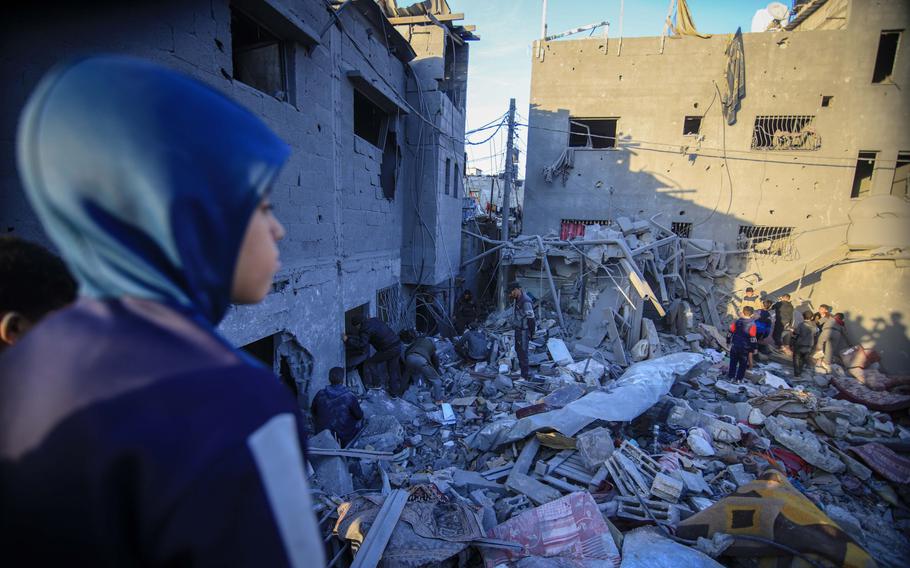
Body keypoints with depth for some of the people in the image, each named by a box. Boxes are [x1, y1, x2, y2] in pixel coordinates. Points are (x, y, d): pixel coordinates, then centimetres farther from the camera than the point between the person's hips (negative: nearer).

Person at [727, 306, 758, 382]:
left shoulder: (737, 322, -7)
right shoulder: (752, 325, -14)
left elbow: (731, 332, 1)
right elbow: (753, 339, -13)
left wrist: (729, 341, 15)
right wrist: (752, 349, -3)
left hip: (734, 346, 2)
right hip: (745, 348, -2)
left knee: (733, 362, 16)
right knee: (743, 364, 12)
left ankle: (731, 376, 22)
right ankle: (739, 378, 18)